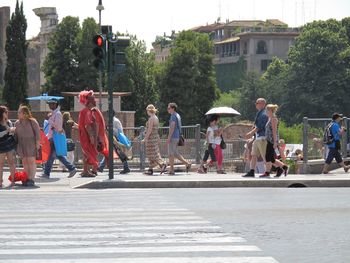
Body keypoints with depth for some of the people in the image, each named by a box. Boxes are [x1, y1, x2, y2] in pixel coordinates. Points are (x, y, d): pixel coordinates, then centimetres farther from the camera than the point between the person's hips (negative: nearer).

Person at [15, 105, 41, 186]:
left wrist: (37, 142, -10)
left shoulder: (32, 121, -3)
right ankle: (27, 179, 4)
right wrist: (15, 145, 10)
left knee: (31, 161, -7)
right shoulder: (17, 123, 11)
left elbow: (37, 132, -4)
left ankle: (31, 179, -6)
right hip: (21, 144, 5)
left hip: (31, 143, -5)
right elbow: (15, 134, 15)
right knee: (24, 161, 2)